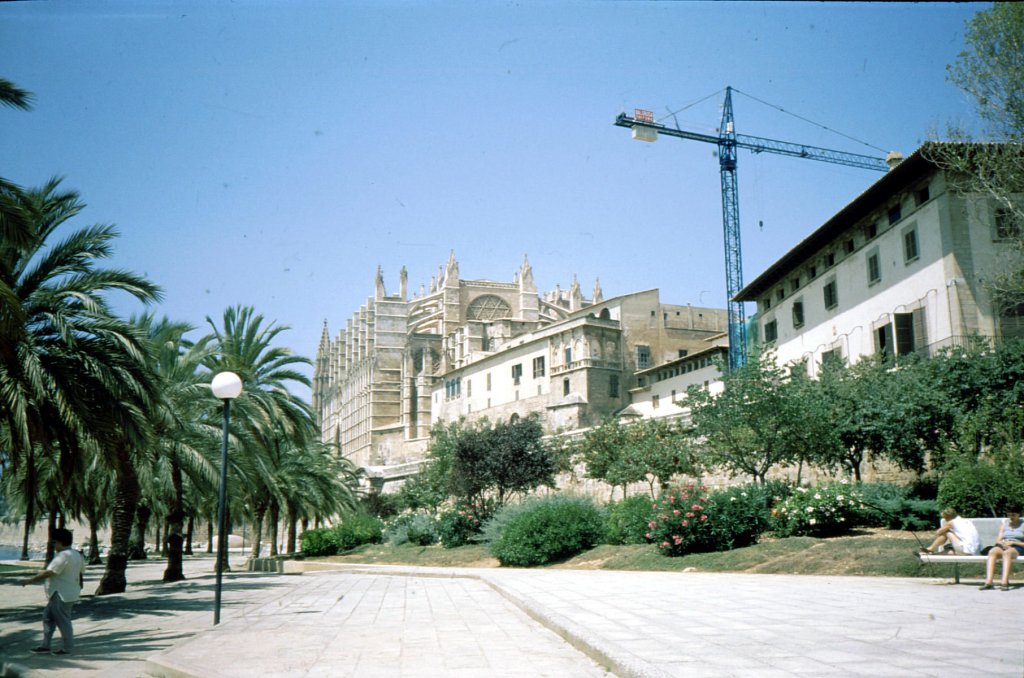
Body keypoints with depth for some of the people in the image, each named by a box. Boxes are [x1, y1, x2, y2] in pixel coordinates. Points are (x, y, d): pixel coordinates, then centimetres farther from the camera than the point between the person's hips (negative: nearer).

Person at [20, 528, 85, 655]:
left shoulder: (63, 556, -22)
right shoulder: (76, 554, 10)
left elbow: (49, 573, -25)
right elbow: (81, 571, 17)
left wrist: (31, 580, -16)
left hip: (62, 596, -11)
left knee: (63, 621, -1)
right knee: (48, 617, 18)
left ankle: (68, 648, 8)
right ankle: (45, 645, 23)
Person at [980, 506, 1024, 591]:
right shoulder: (1004, 524, 24)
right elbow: (998, 540, 15)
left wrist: (1012, 542, -11)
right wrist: (1003, 543, -7)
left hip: (1017, 548, -3)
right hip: (1003, 546, 3)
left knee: (1007, 552, -40)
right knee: (992, 552, -34)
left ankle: (1005, 582, -53)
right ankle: (988, 582, -47)